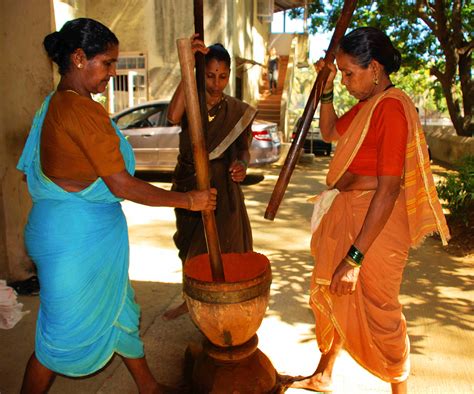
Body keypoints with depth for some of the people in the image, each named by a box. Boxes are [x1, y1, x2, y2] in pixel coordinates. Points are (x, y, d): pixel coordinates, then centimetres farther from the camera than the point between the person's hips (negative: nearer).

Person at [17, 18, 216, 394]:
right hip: (77, 237, -10)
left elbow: (30, 173, 15)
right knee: (65, 333, 9)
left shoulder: (52, 105, 9)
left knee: (119, 309, 21)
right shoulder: (85, 111, -22)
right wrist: (189, 200, -15)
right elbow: (122, 184, -22)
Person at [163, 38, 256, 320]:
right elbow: (174, 117, -26)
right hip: (189, 186, 2)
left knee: (222, 248, -1)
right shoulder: (190, 103, -3)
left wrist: (241, 164, -22)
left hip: (222, 188, -1)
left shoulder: (237, 111, 0)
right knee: (190, 246, 15)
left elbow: (243, 148, 2)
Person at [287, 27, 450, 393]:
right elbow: (330, 132, 27)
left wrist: (355, 257, -26)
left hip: (375, 222, -9)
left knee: (377, 310, 6)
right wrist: (326, 89, 11)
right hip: (345, 212, 9)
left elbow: (388, 189, -25)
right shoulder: (367, 103, 8)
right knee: (331, 296, 19)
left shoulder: (393, 107, -19)